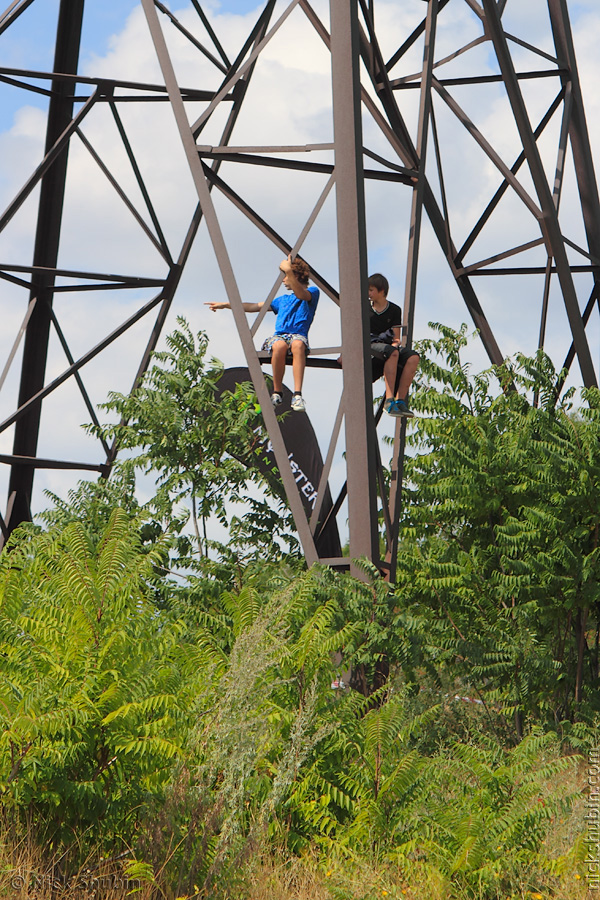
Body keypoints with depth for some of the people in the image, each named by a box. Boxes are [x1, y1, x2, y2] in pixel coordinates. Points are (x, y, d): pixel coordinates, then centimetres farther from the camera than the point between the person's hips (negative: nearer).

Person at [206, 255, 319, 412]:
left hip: (298, 335, -4)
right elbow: (255, 307, 34)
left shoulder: (312, 292, 15)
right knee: (279, 346, -36)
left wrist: (289, 271, -22)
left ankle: (297, 395, -46)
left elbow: (301, 295, -10)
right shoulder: (283, 299, 32)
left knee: (298, 344, -42)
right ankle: (277, 392, -22)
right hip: (279, 336, 4)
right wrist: (225, 305, 31)